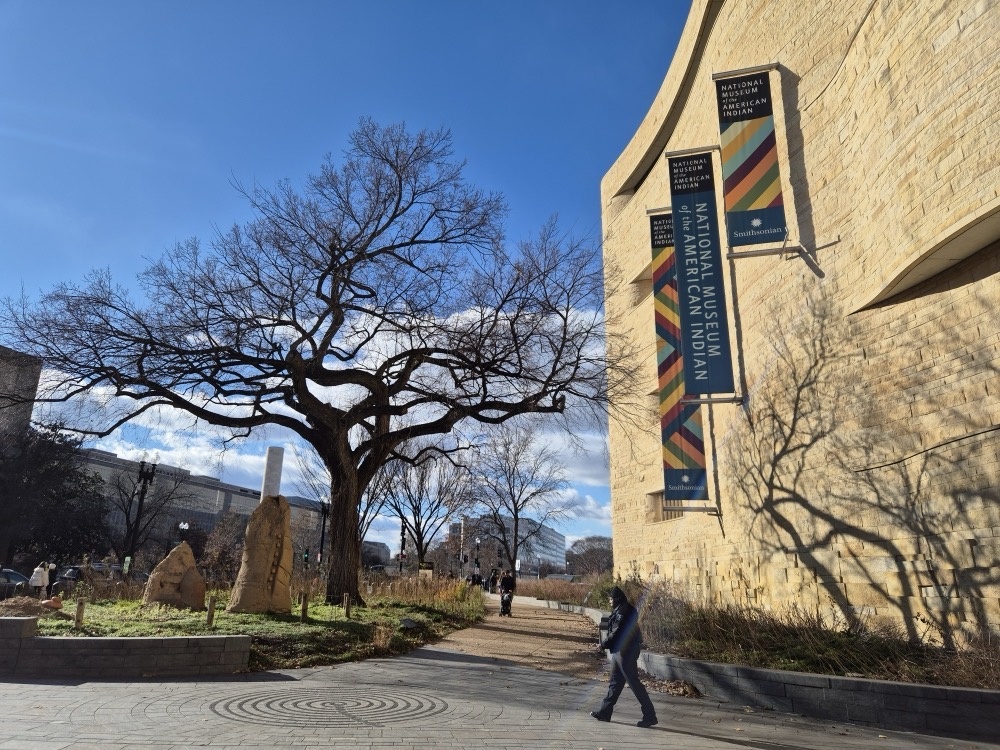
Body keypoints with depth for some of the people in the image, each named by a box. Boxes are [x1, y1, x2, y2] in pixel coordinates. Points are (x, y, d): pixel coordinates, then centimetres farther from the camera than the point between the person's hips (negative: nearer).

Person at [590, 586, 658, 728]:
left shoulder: (624, 611, -18)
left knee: (634, 683, -5)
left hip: (626, 651, -10)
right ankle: (605, 712, 23)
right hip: (620, 651, 10)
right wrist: (607, 643, 3)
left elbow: (617, 633, -21)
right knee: (615, 682, 15)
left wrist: (604, 644, -11)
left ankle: (650, 715, 1)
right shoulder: (619, 610, 14)